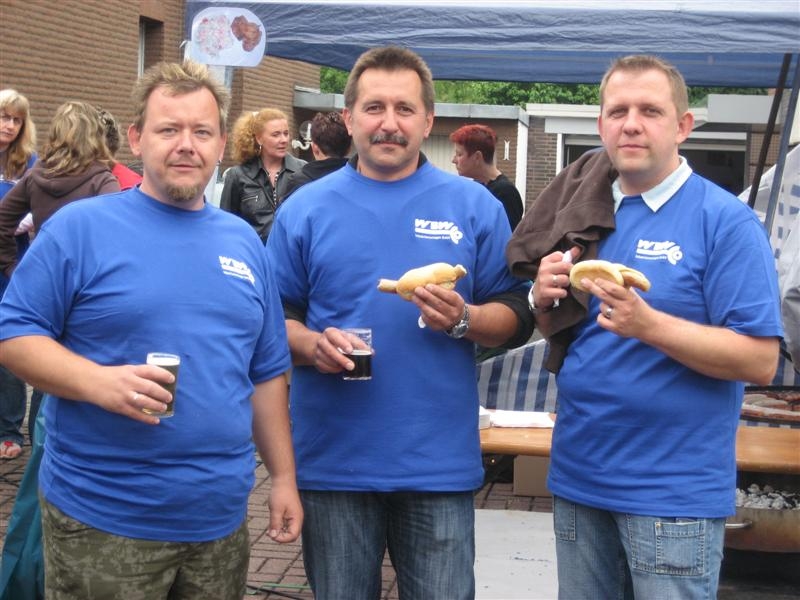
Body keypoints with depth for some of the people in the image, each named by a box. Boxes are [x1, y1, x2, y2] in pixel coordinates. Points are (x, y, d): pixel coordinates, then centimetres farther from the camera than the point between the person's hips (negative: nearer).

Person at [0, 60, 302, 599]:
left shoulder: (244, 243, 11)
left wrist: (284, 477, 12)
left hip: (221, 516, 5)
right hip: (102, 521, -4)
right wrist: (98, 381, -24)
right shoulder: (79, 229, -5)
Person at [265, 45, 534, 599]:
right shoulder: (305, 208, 4)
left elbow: (517, 316, 4)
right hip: (334, 461, 1)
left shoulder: (474, 206, 3)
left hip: (440, 463, 0)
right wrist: (310, 344, -14)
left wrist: (463, 320, -16)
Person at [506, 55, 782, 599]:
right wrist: (547, 301, -8)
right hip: (578, 473, 5)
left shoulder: (727, 221, -11)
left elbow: (760, 361, -15)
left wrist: (647, 324, -27)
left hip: (675, 491, -5)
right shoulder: (585, 211, 7)